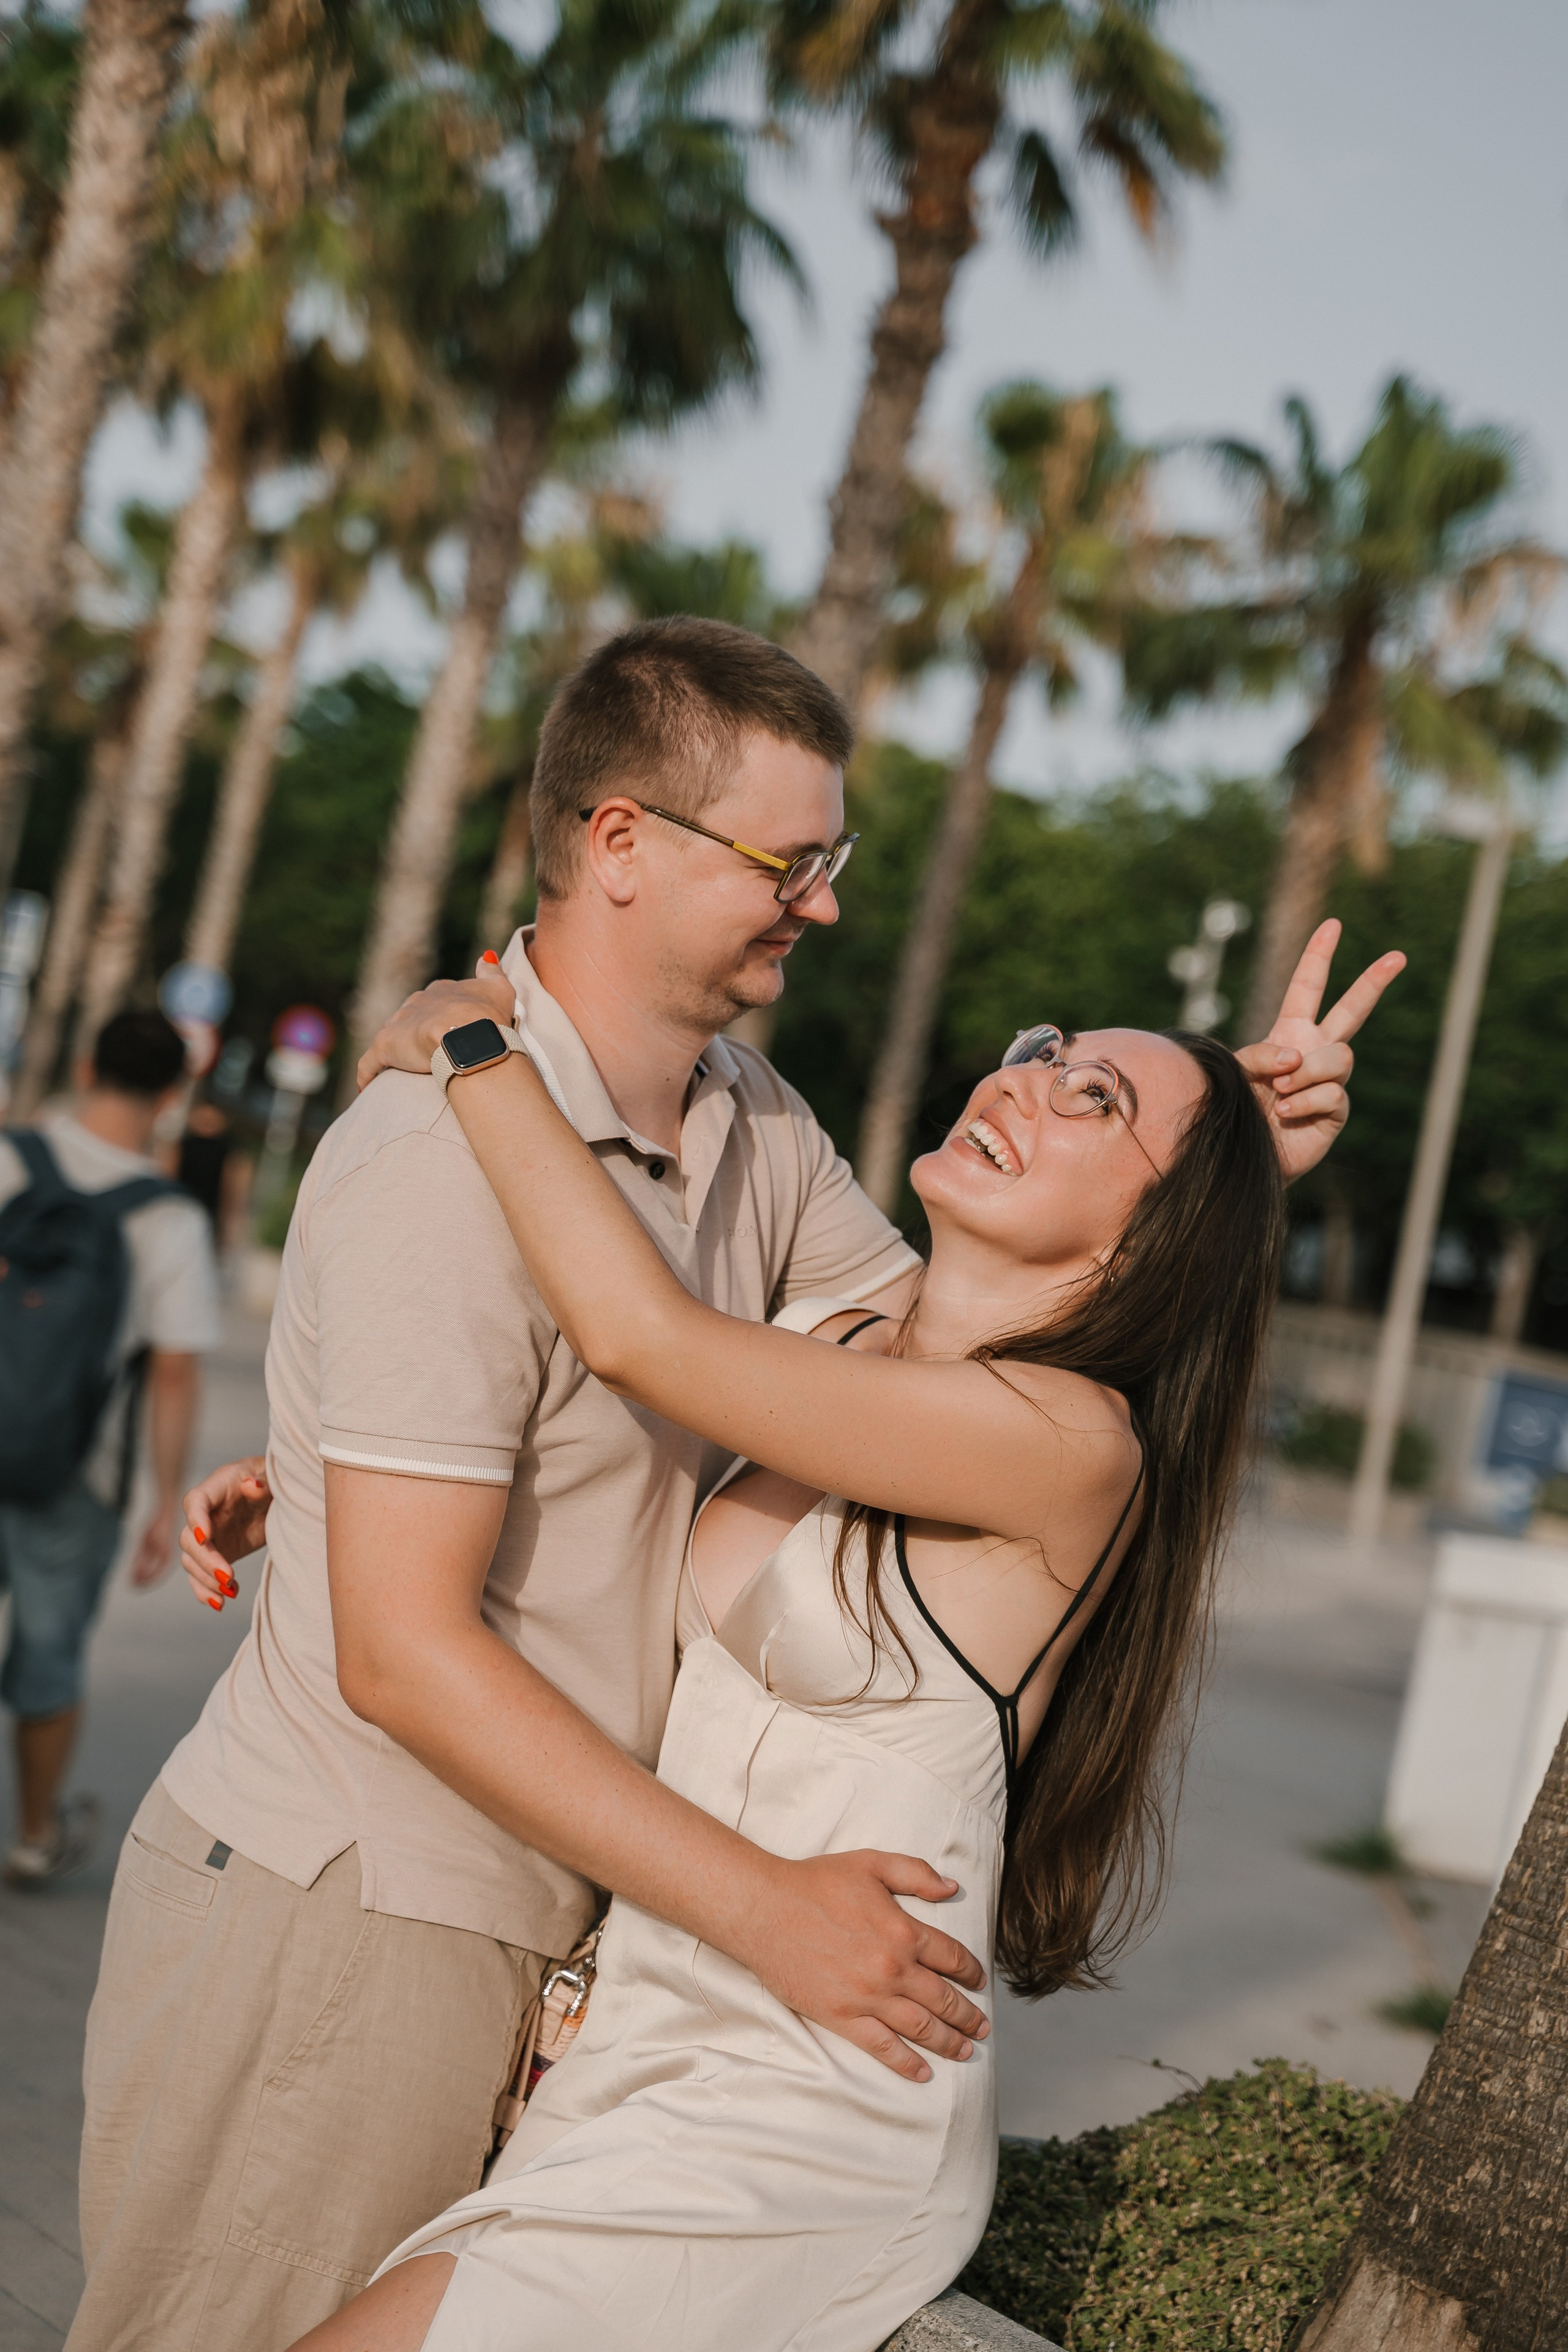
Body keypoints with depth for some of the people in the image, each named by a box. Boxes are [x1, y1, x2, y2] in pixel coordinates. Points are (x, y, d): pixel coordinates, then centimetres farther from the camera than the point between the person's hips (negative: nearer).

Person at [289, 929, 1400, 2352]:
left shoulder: (1070, 1441, -18)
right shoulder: (839, 1348, 6)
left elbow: (637, 1332, -22)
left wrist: (471, 1043, -10)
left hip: (804, 2123, -7)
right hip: (636, 2043, 7)